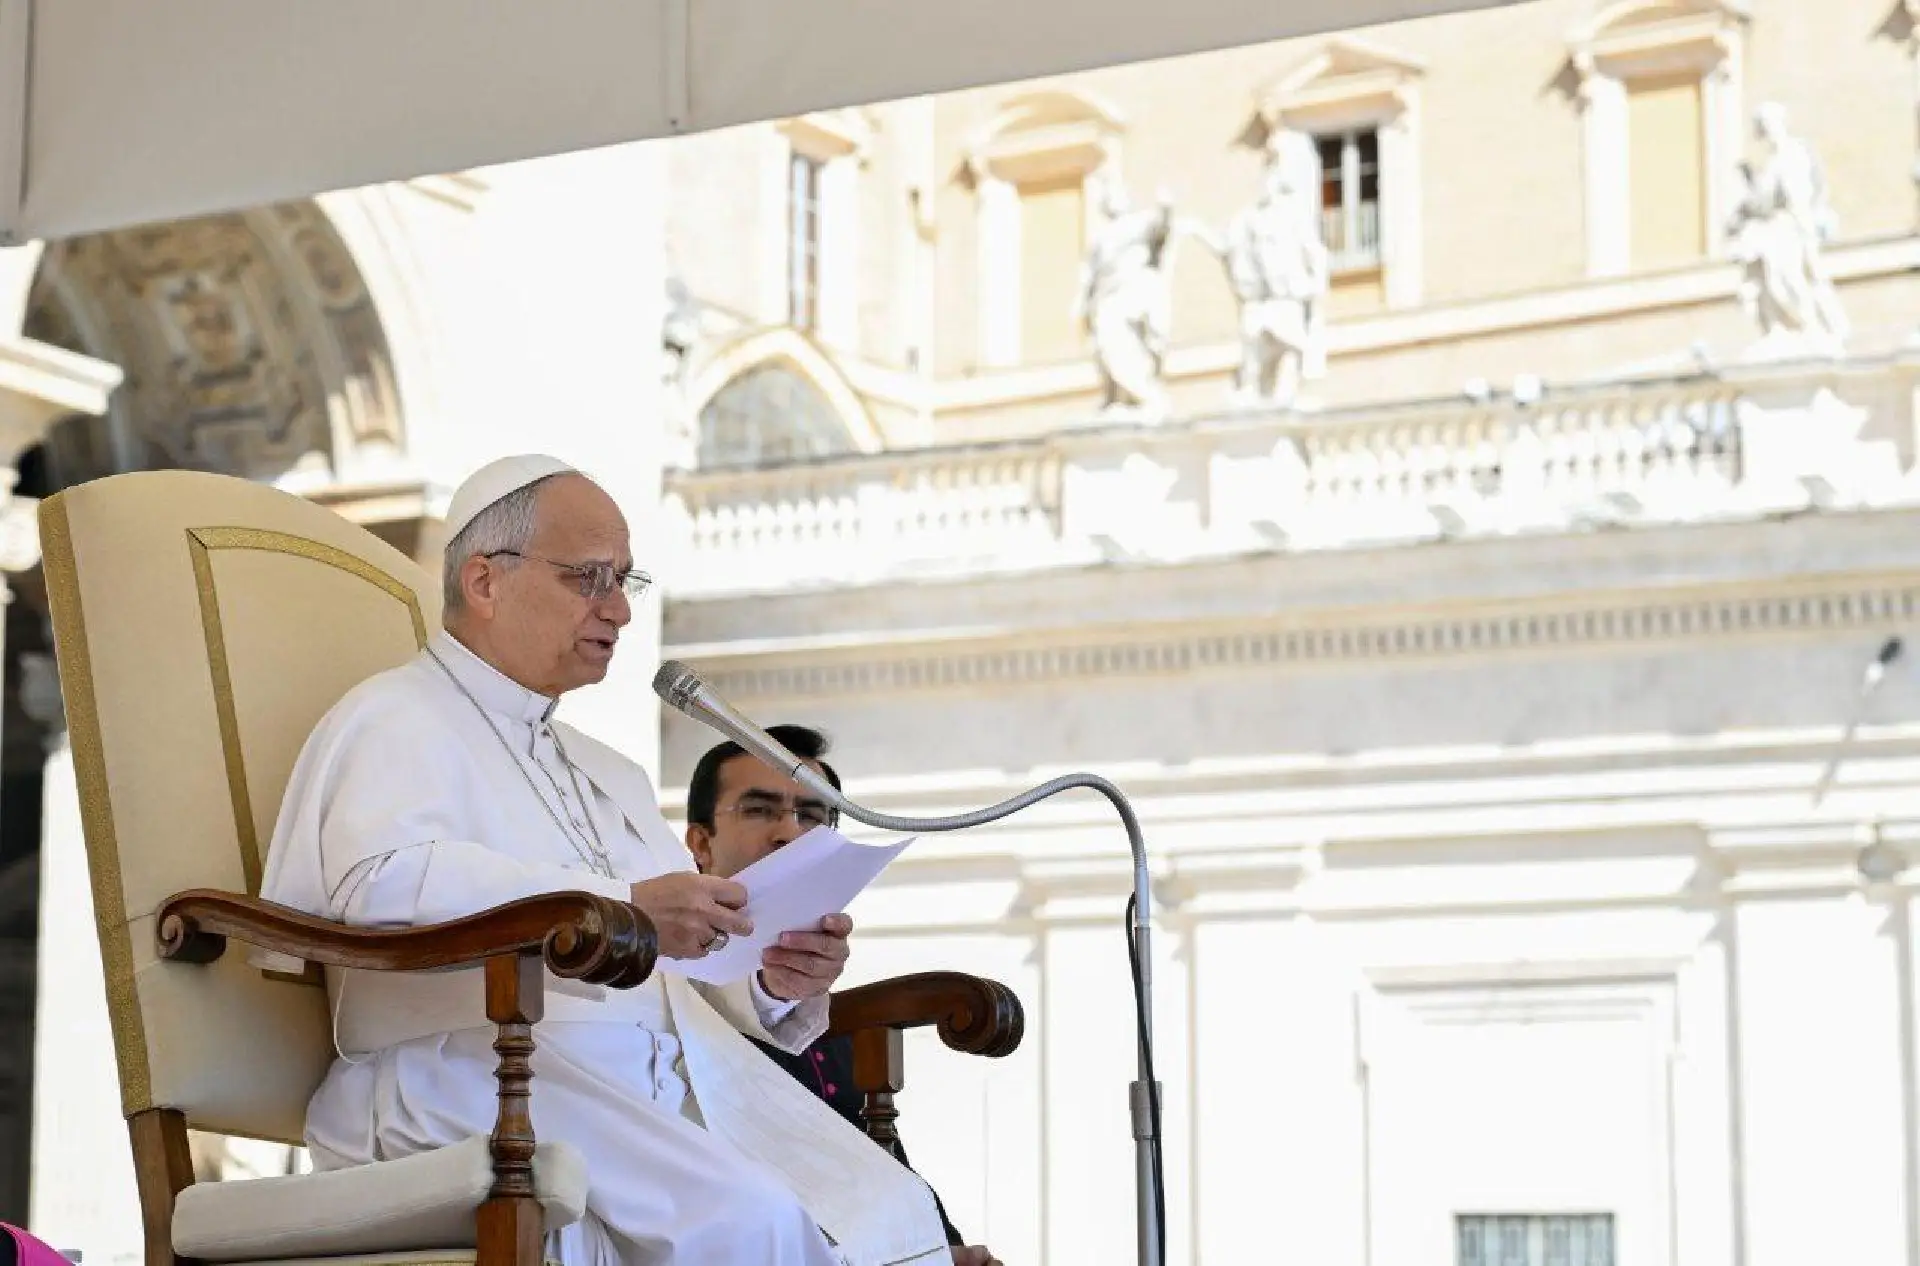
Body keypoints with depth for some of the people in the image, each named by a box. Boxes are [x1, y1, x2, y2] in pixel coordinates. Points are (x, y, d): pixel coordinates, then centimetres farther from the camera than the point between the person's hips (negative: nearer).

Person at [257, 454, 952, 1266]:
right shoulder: (397, 719, 5)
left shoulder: (610, 775, 32)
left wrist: (774, 984, 1)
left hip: (677, 1072, 8)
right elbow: (381, 880, -17)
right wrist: (620, 907, -24)